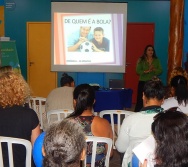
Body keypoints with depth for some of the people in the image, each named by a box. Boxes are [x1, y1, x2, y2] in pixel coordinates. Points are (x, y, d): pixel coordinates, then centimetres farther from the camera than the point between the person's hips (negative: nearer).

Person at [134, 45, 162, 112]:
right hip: (143, 82, -2)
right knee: (140, 100, -2)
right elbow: (138, 71, -7)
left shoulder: (156, 60, 7)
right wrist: (147, 71, -19)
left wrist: (154, 70, -17)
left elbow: (160, 71, 2)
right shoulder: (141, 60, 1)